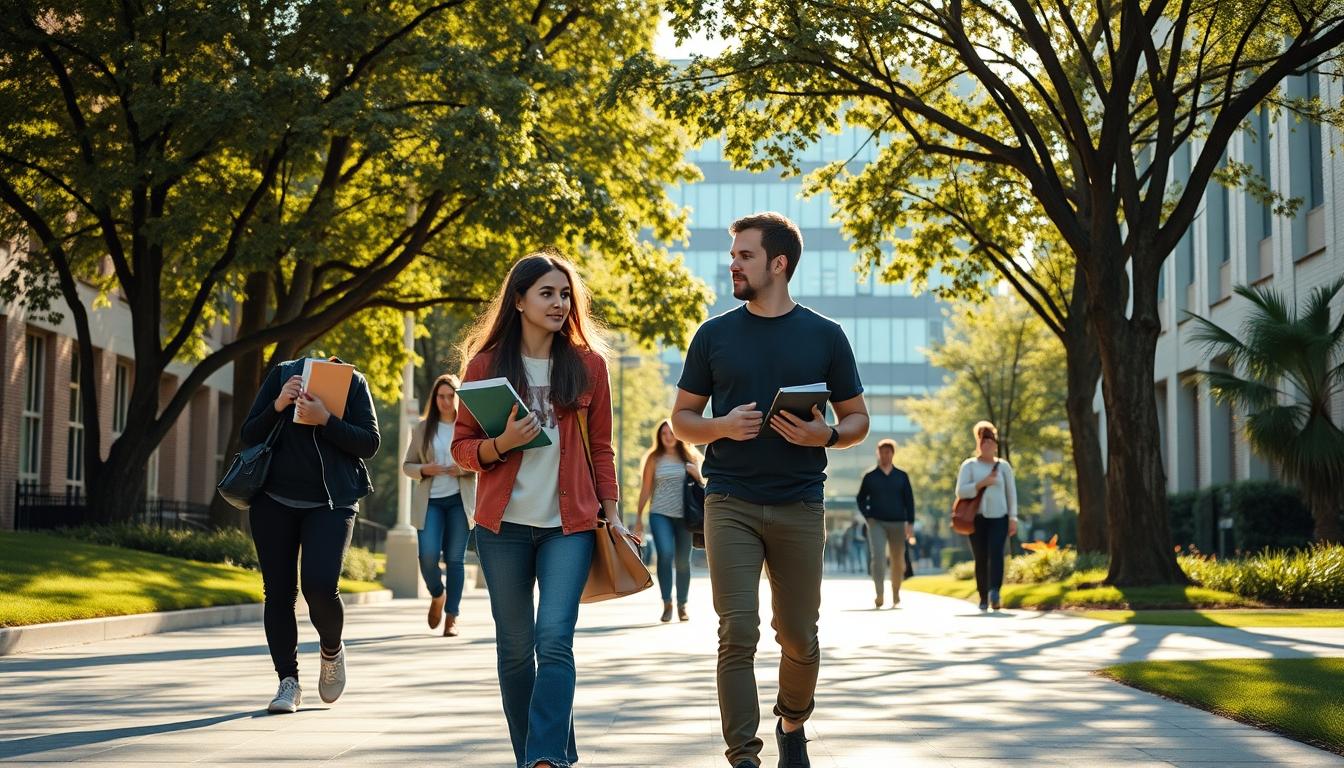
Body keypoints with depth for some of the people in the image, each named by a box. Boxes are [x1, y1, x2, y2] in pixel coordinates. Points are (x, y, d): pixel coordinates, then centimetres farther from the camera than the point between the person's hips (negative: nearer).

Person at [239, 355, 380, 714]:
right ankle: (288, 682, 12)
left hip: (331, 503, -2)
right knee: (278, 591, 1)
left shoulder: (353, 382, 1)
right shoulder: (282, 374, 4)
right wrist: (277, 406, -14)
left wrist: (325, 420, -19)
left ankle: (332, 651, 13)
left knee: (320, 586, -18)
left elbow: (370, 443, -6)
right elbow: (248, 435, 4)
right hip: (273, 502, 2)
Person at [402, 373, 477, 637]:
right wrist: (424, 470, -10)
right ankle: (437, 595, 19)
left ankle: (451, 618, 6)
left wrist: (465, 469, -14)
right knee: (428, 555, -12)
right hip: (429, 500, 1)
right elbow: (407, 465, 12)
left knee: (455, 559, -1)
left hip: (459, 500, -1)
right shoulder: (422, 429, 9)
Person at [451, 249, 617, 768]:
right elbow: (462, 447, 5)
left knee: (554, 640, -15)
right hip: (503, 525, 1)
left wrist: (610, 511, 5)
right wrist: (502, 444, -14)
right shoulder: (485, 364, 3)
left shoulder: (588, 364, 6)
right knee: (515, 646, 6)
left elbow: (601, 447, 11)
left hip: (570, 523, -1)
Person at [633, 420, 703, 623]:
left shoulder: (690, 457, 11)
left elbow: (702, 484, 18)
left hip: (684, 515, 2)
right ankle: (667, 603, -12)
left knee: (683, 560, 3)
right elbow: (646, 489, 8)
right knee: (665, 554, -20)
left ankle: (682, 605, 15)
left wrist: (697, 474, -4)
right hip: (660, 514, -2)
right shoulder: (654, 459, 7)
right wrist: (638, 517, 6)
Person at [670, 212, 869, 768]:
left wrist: (825, 435, -12)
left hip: (800, 506, 1)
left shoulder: (824, 336, 6)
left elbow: (857, 419, 10)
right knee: (737, 633, -11)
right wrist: (723, 426, -10)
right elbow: (682, 418, 11)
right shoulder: (714, 335, 7)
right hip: (731, 503, 0)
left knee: (799, 637, 9)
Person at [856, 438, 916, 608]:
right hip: (876, 523, -1)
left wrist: (910, 523, -1)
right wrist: (867, 516, 0)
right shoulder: (870, 477, 5)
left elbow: (909, 500, 6)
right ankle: (879, 595, -21)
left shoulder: (901, 476, 6)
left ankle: (896, 594, 25)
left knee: (898, 561, 7)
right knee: (878, 557, -17)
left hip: (897, 524, 1)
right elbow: (860, 498, 13)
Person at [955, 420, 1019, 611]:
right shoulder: (969, 465, 5)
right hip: (977, 518, 0)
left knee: (996, 553, -18)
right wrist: (982, 483, -17)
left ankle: (995, 594, -32)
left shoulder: (1003, 466, 10)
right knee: (981, 558, 1)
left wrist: (1013, 518, 3)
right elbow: (961, 491, -5)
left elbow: (1011, 493, 10)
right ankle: (983, 599, 10)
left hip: (999, 517, 0)